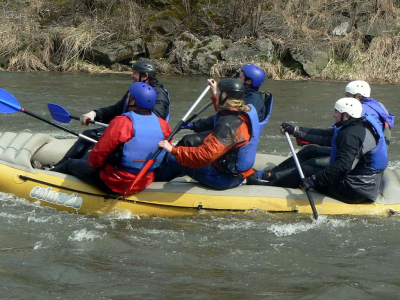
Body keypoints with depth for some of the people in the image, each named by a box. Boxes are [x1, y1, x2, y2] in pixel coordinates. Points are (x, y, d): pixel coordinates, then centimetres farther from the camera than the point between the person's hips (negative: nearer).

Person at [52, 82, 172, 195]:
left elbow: (98, 156, -19)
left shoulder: (121, 123, -23)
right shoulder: (163, 126, -6)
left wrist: (92, 163, 4)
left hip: (113, 185, -6)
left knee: (71, 164, 19)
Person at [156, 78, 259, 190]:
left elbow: (205, 155, -37)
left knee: (172, 159, 4)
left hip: (225, 179, -10)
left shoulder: (228, 124, -30)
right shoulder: (248, 110, -1)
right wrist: (214, 95, 34)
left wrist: (174, 150, -31)